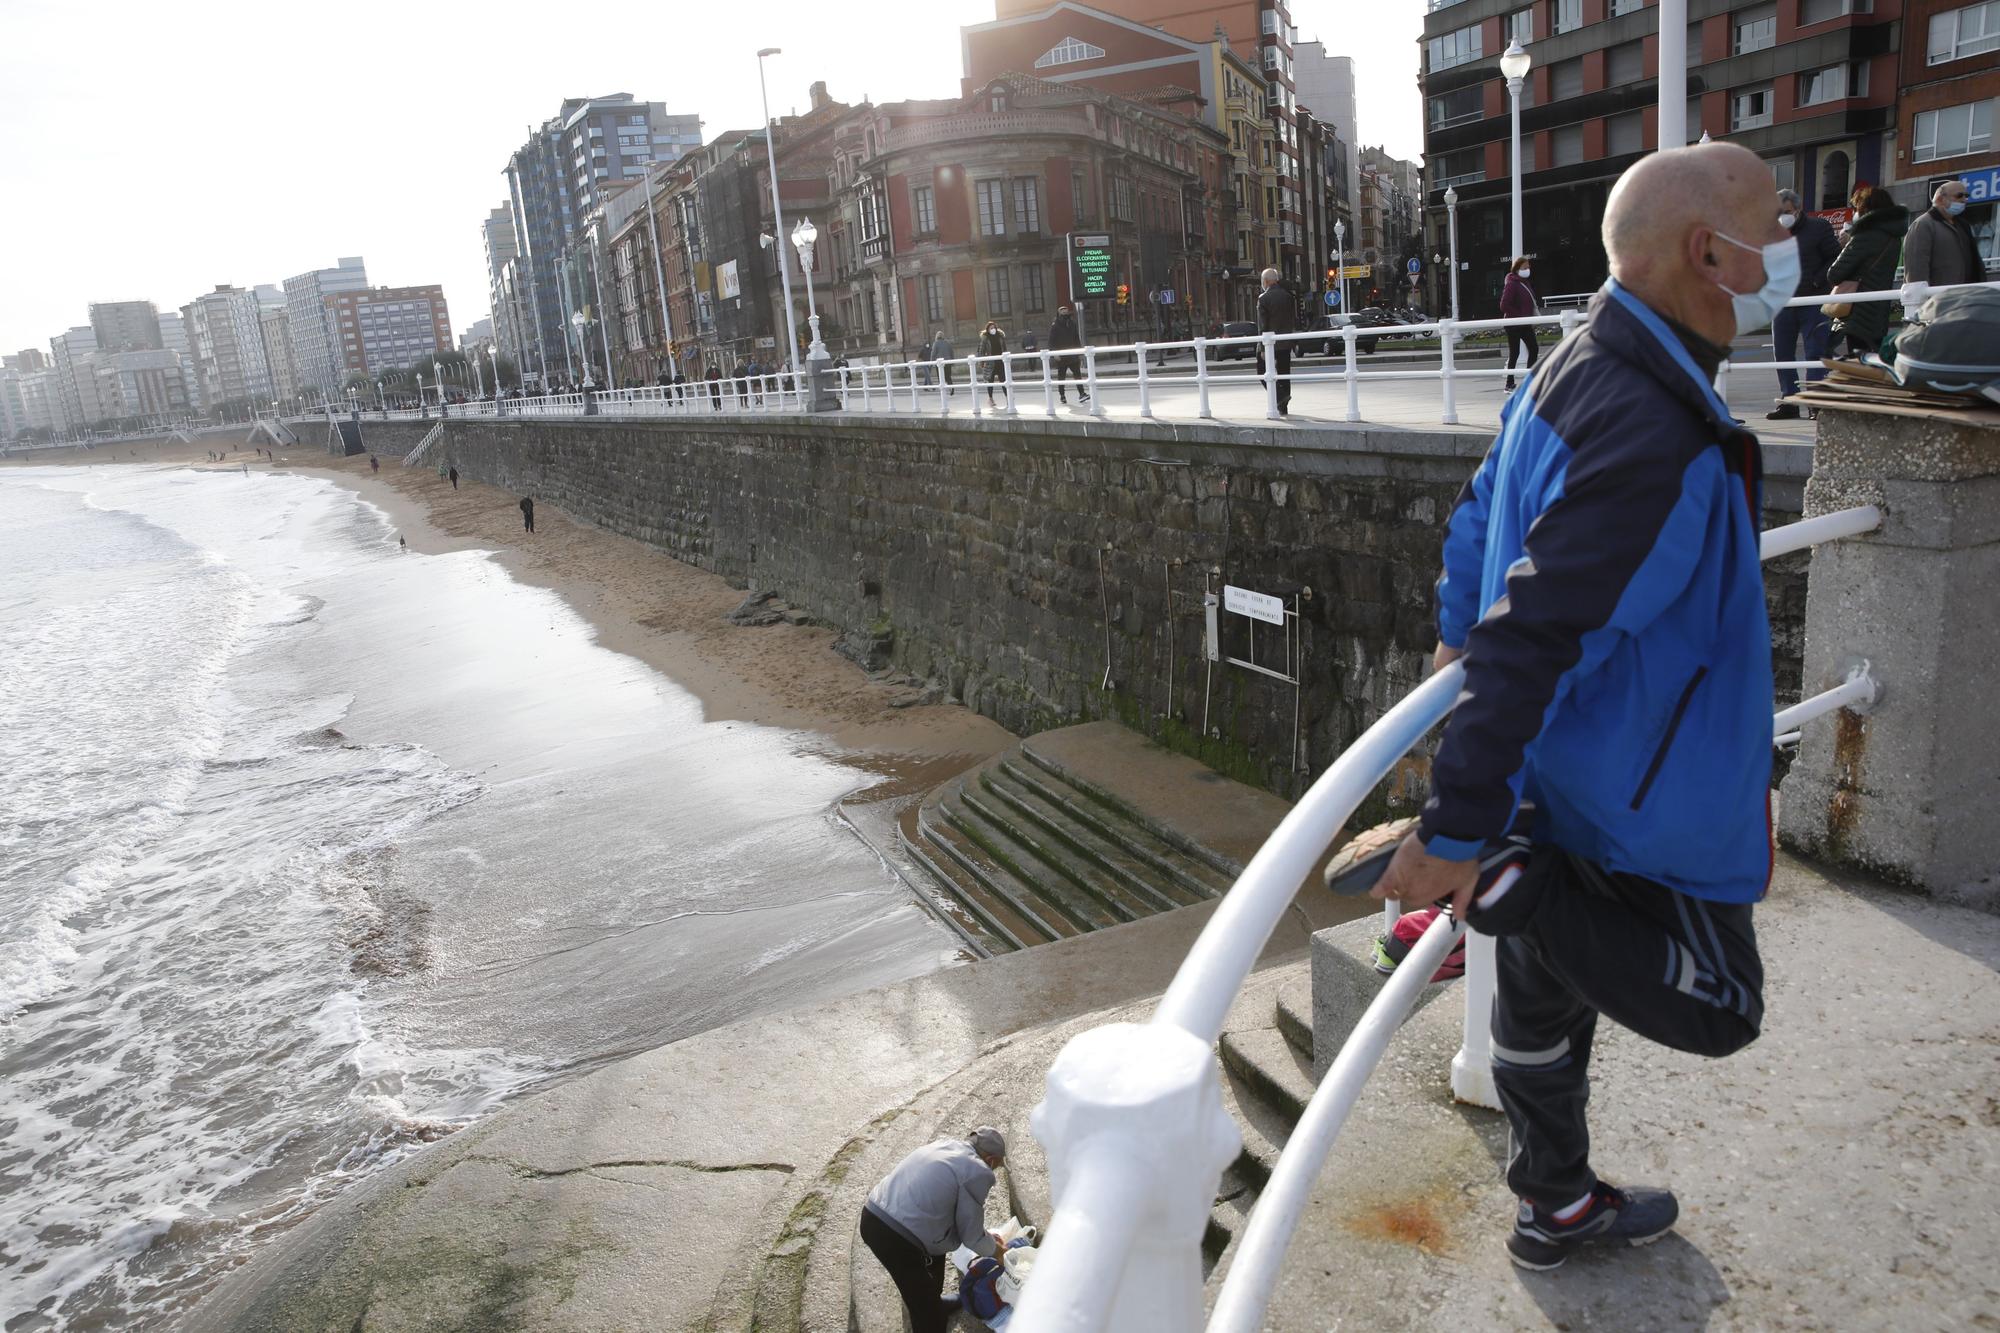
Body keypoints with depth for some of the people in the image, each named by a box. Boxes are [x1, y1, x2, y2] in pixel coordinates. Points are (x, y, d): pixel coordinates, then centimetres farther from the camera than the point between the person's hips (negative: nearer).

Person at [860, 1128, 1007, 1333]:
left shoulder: (944, 1144, 16)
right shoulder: (978, 1171, -7)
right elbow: (971, 1236, 4)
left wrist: (985, 1235, 35)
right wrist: (994, 1248, 24)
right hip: (896, 1239, -9)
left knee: (932, 1264, 32)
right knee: (925, 1307, 9)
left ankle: (935, 1304, 52)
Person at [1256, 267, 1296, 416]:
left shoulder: (1263, 299, -12)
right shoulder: (1288, 296, 6)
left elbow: (1262, 325, -14)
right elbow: (1294, 319, 8)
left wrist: (1262, 348, -12)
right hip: (1286, 342, 6)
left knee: (1263, 370, 6)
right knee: (1284, 373, 11)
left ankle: (1280, 395, -14)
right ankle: (1283, 407, 14)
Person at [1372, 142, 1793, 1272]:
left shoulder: (1571, 374, 2)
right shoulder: (1657, 434, -28)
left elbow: (1481, 517, 15)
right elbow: (1532, 638, -32)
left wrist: (1460, 639, 27)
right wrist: (1459, 833, -30)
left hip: (1554, 783, 10)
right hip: (1637, 804, -10)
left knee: (1544, 999, 20)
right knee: (1717, 1006, 10)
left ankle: (1559, 1207, 41)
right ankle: (1491, 882, -2)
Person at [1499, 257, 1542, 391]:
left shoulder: (1525, 283, 13)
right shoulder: (1511, 284, -12)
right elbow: (1504, 306, -19)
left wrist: (1536, 309, 2)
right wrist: (1521, 316, -20)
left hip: (1525, 324, 8)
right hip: (1514, 324, -8)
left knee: (1534, 349, 5)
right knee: (1514, 352, -3)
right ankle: (1510, 383, 5)